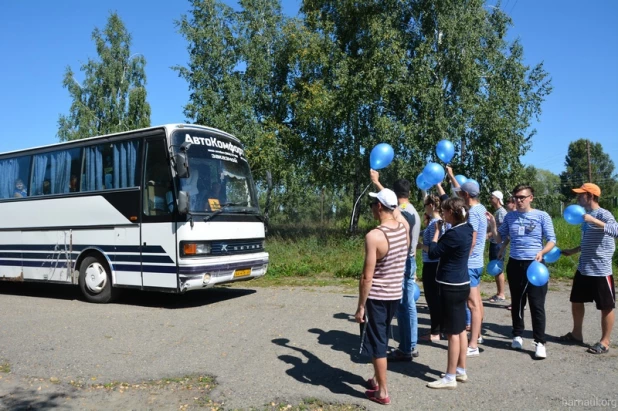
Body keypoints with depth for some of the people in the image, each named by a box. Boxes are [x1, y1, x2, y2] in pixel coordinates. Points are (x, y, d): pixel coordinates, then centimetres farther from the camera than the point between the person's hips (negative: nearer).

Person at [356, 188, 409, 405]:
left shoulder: (374, 236, -23)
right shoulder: (404, 227, -3)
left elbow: (367, 277, -22)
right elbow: (395, 211, 23)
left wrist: (360, 306, -13)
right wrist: (382, 188, 29)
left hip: (376, 297, -7)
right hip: (396, 295, 7)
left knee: (377, 343, 6)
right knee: (381, 339, 23)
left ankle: (382, 392, 16)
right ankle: (377, 379, 39)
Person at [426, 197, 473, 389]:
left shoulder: (454, 234, -22)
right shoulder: (467, 228, 6)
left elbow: (432, 253, -15)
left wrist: (437, 231, -7)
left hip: (451, 286, -10)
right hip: (461, 284, 10)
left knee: (453, 333, -2)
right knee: (460, 330, 16)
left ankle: (450, 377, 7)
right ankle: (461, 371, 27)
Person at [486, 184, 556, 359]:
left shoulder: (542, 216, -4)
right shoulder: (510, 217, 5)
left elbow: (551, 240, -4)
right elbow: (499, 239, 9)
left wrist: (541, 252, -22)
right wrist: (493, 224, -7)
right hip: (514, 264, 4)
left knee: (537, 305, -2)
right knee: (517, 303, 14)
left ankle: (540, 342, 5)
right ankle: (517, 335, 27)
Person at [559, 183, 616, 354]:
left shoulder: (603, 214, -14)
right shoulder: (586, 215, 11)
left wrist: (594, 221, -37)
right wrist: (572, 251, 21)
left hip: (600, 270, -9)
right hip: (583, 268, 9)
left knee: (606, 307, 6)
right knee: (576, 301, 16)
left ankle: (605, 342, 17)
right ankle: (576, 334, 31)